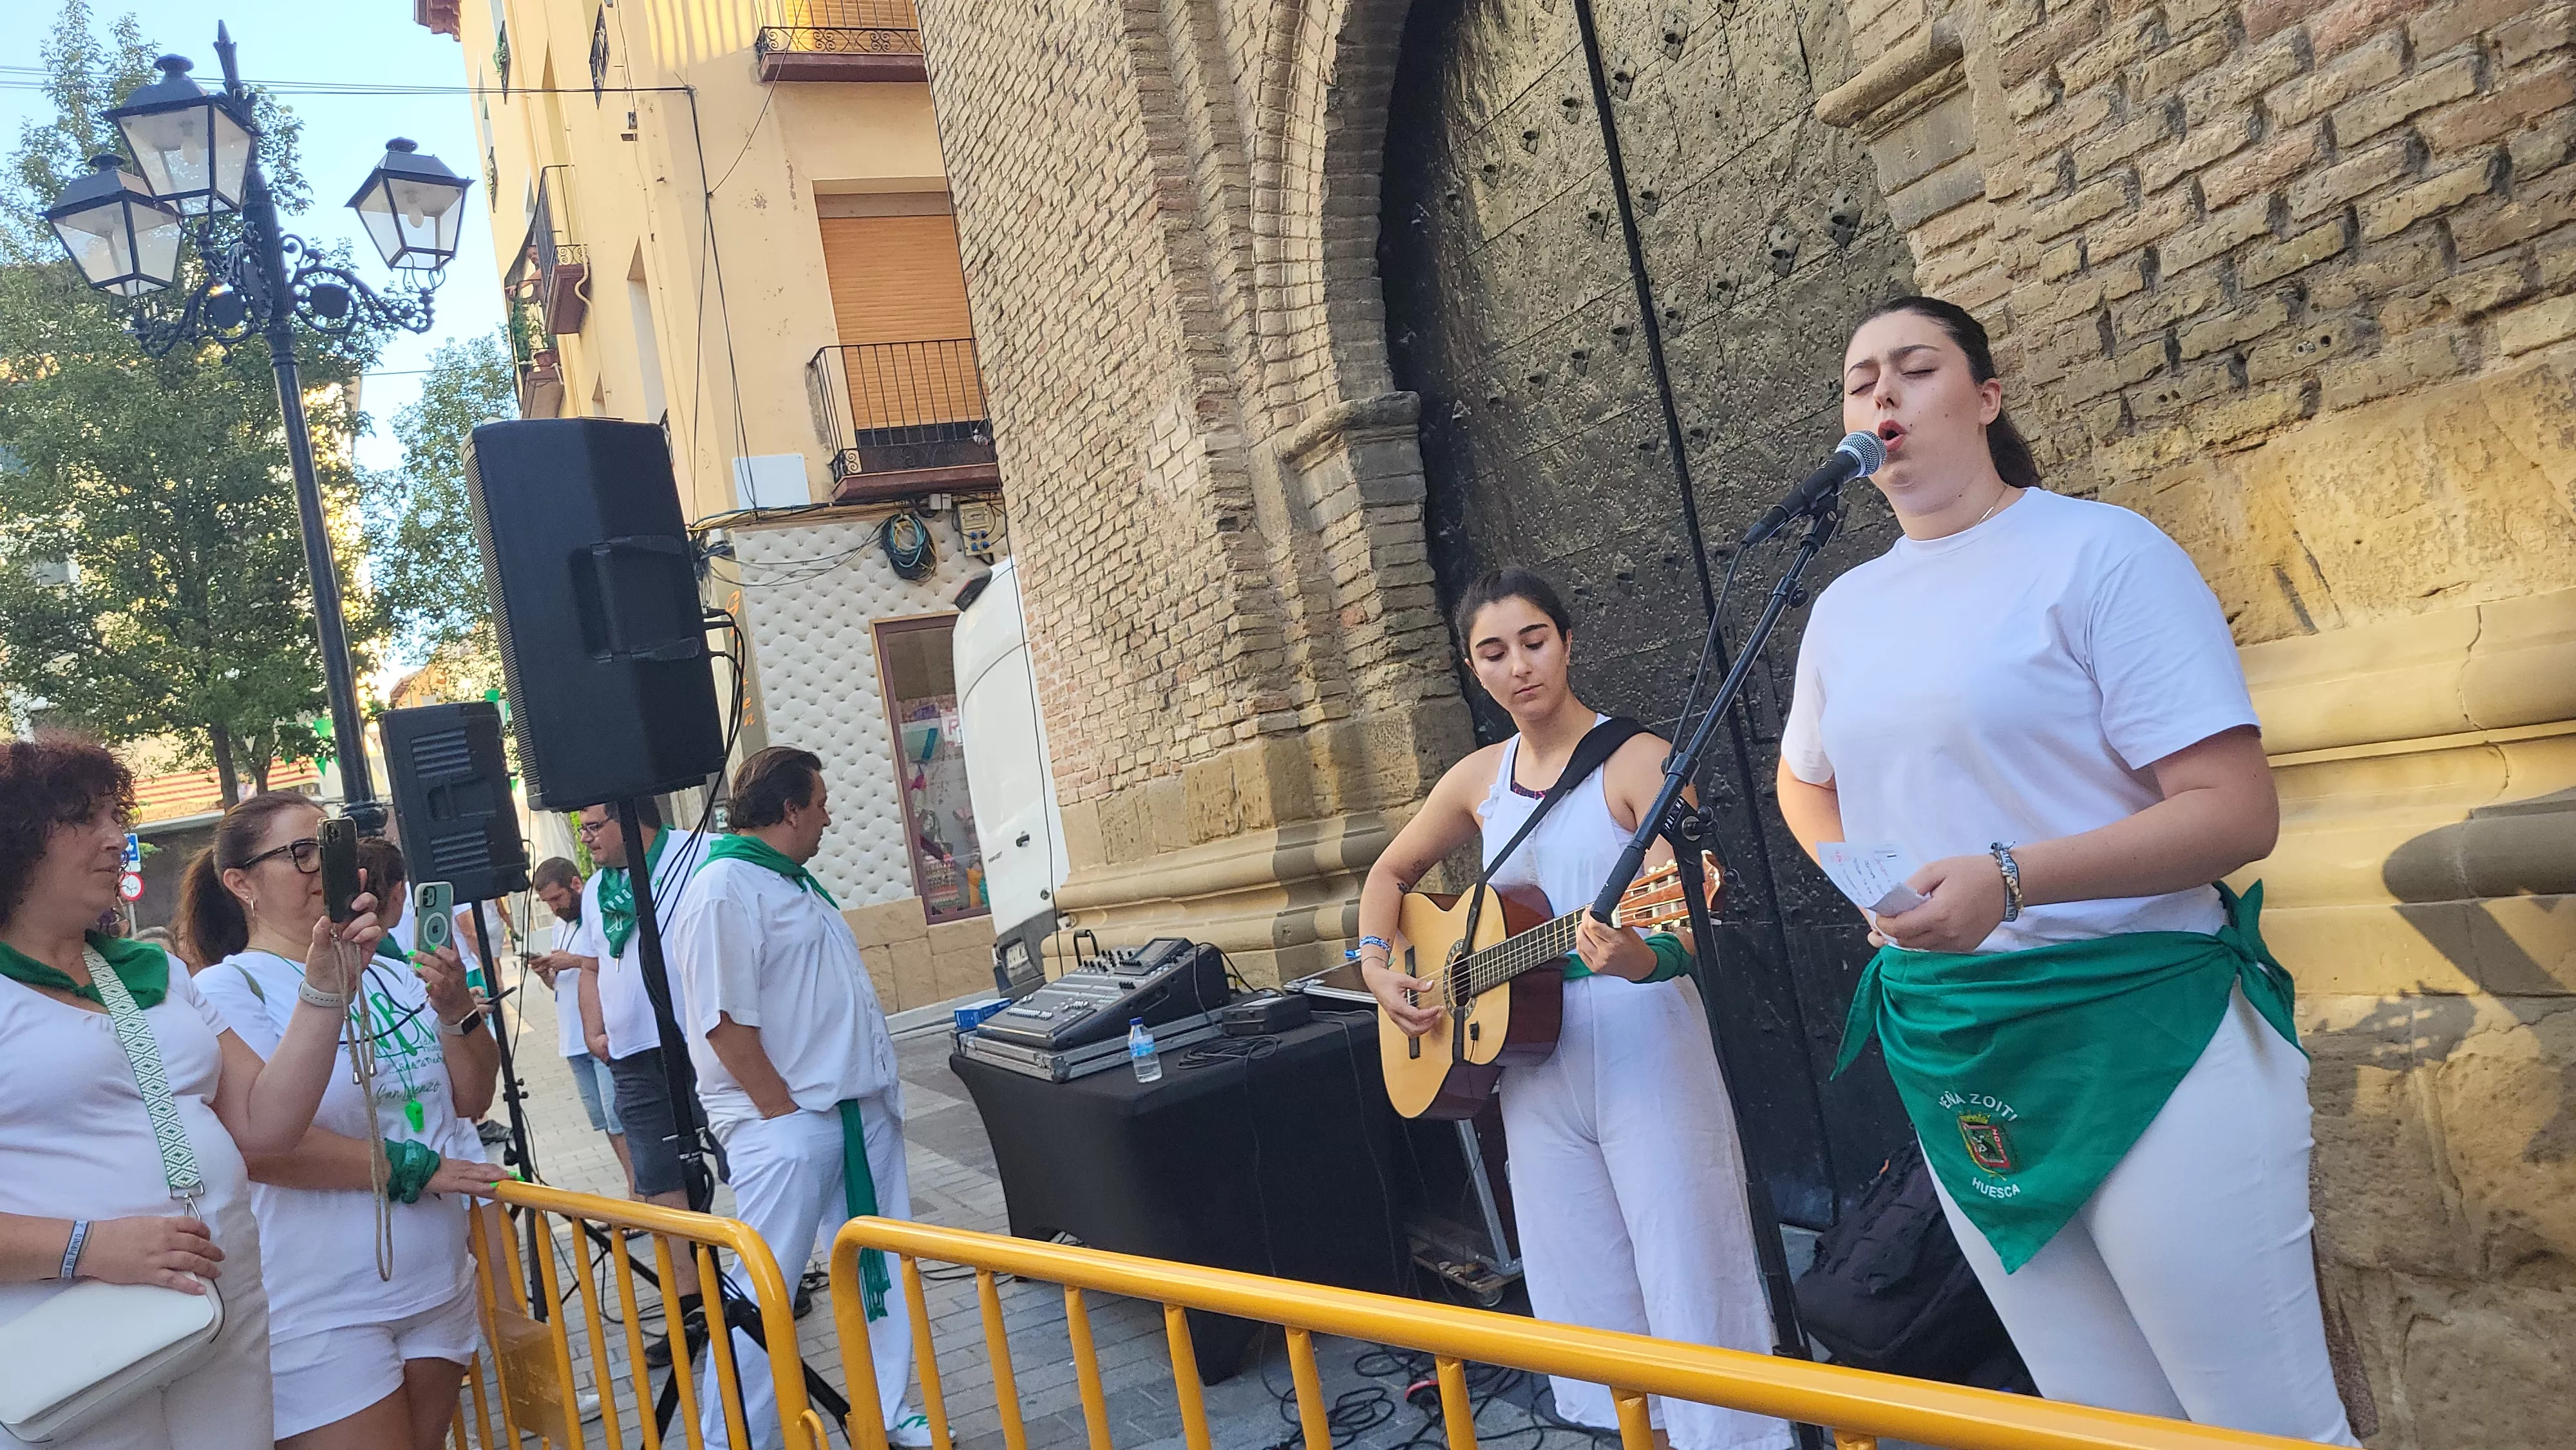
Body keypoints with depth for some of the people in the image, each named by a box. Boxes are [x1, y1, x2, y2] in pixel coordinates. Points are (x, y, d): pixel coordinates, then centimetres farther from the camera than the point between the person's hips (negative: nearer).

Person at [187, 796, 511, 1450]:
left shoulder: (391, 975, 7)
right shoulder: (229, 990, -9)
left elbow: (471, 1099, 12)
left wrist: (459, 1012, -5)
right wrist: (411, 1169, -17)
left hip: (437, 1290, 6)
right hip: (321, 1315, -6)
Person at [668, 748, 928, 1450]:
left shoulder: (795, 881, 16)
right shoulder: (724, 890, -15)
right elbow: (725, 1021, -20)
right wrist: (783, 1114, -19)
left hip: (860, 1108, 10)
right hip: (787, 1120, -10)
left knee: (880, 1273, 14)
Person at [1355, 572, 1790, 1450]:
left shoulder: (1638, 762, -10)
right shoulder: (1477, 780, 6)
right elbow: (1391, 872, 20)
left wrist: (1637, 959, -38)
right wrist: (1378, 968, 5)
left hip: (1645, 1050, -5)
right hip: (1532, 1058, 6)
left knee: (1688, 1280, -1)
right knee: (1584, 1289, 15)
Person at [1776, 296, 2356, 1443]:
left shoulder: (2097, 551, -8)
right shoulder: (1844, 607, 10)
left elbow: (2238, 812, -14)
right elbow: (1804, 783, 28)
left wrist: (2009, 881, -27)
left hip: (2138, 1033, -5)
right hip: (1947, 1058, 6)